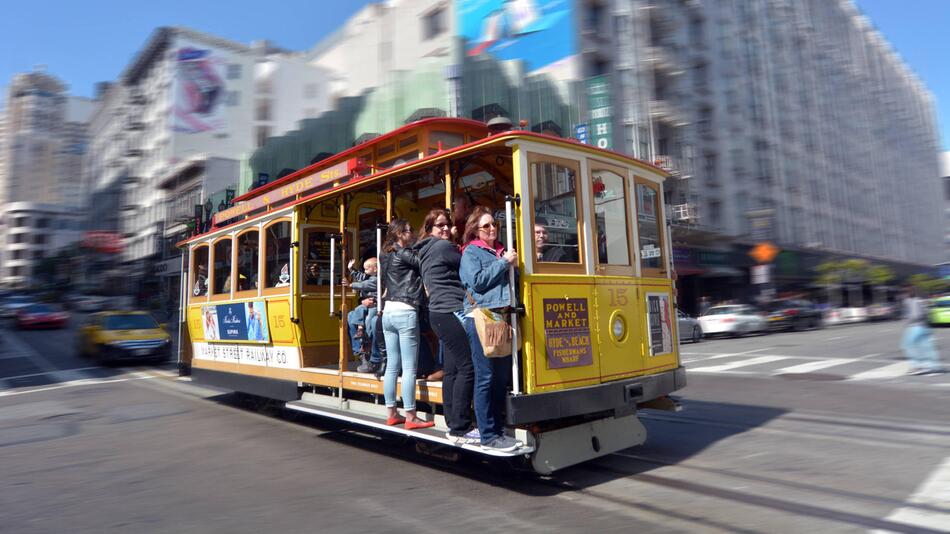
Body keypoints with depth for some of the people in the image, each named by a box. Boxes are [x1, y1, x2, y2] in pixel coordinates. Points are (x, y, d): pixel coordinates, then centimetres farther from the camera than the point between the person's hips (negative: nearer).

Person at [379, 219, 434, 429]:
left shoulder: (388, 256, 16)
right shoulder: (404, 253, -8)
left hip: (388, 312, 8)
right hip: (405, 312, -8)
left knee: (392, 366, 10)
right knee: (409, 368, -5)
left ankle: (392, 414, 16)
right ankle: (410, 417, -1)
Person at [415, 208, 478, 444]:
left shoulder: (426, 252, 21)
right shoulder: (444, 247, -7)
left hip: (440, 312, 10)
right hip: (451, 311, -10)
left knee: (451, 369, 8)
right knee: (467, 366, -12)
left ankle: (453, 424, 11)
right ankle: (460, 429, -11)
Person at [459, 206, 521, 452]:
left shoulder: (501, 250, 20)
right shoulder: (471, 252, 2)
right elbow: (477, 281, -12)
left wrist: (512, 264, 7)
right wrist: (504, 263, -10)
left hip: (501, 318, 7)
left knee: (502, 377, 9)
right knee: (486, 378, -4)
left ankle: (498, 429, 20)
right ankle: (488, 436, 2)